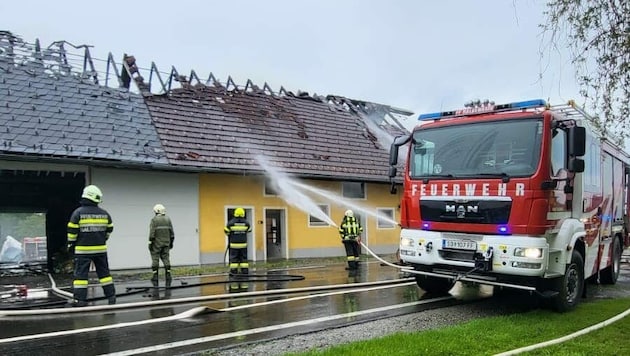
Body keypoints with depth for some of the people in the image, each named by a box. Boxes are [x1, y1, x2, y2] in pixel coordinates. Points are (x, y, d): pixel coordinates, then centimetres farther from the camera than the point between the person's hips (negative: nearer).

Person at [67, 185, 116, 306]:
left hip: (83, 250, -3)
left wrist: (70, 245, 6)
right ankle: (111, 296, 16)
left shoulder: (78, 212, -7)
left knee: (80, 274, 2)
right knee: (104, 272, 12)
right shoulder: (104, 214, 2)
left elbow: (72, 231, -6)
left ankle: (80, 299, 0)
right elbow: (109, 229, 11)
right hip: (100, 249, 3)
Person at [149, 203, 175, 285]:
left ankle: (155, 279, 5)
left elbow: (152, 233, -14)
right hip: (166, 244, 4)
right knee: (166, 259, 6)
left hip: (156, 244, -4)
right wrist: (171, 243, 13)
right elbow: (172, 233, 6)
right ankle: (168, 276, 0)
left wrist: (150, 243, -10)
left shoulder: (154, 220, -9)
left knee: (155, 260, 3)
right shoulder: (168, 219, 5)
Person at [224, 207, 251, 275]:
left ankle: (233, 271, 4)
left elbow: (226, 231, 2)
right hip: (243, 244, 2)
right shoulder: (246, 223, -2)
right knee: (244, 257, 9)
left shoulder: (231, 223, -8)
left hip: (234, 244, -2)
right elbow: (249, 230, 14)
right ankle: (245, 271, 9)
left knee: (233, 257, 4)